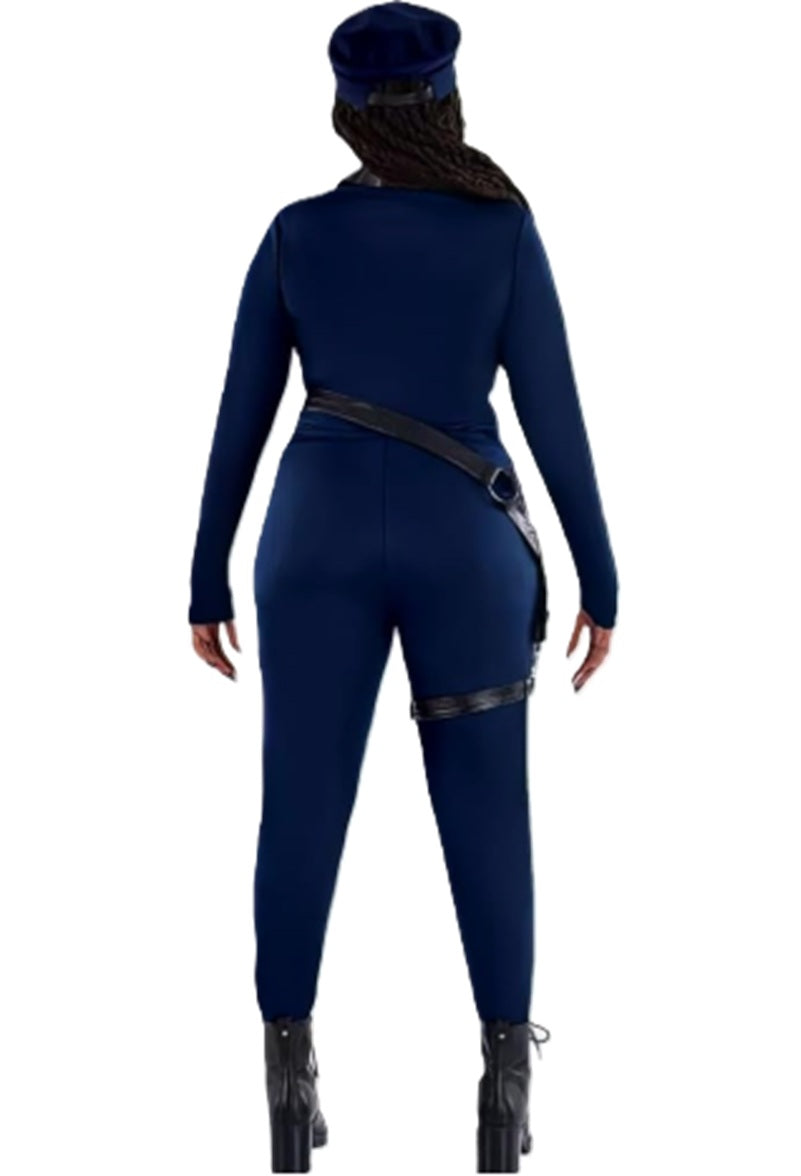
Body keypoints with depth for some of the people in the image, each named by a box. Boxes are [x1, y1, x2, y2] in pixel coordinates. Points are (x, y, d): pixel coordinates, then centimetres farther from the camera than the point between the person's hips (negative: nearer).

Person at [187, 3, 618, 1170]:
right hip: (460, 546, -1)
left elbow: (241, 414, 2)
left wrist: (208, 580, 9)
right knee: (486, 812, 6)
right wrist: (600, 577, 2)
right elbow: (553, 413, -5)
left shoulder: (296, 232, 1)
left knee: (304, 808, 5)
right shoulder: (502, 228, -3)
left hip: (323, 535, 1)